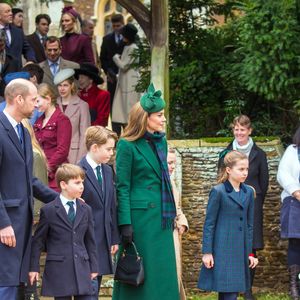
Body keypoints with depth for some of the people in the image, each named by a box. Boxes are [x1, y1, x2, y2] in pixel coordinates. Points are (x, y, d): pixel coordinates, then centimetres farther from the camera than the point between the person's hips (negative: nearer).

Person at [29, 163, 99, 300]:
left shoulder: (86, 210, 11)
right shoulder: (48, 210, -1)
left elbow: (90, 241, 14)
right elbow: (38, 241, 2)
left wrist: (93, 268, 14)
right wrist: (34, 268, 0)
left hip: (82, 268, 4)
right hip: (58, 270, -4)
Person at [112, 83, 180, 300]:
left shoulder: (161, 141, 11)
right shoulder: (128, 146, -9)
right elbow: (122, 187, -11)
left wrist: (171, 213, 17)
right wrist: (125, 224, -16)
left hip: (161, 217, 7)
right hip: (140, 215, -7)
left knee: (162, 272, 8)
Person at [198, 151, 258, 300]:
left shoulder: (248, 192, 9)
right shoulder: (218, 192, -6)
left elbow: (249, 224, 14)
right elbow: (209, 223, -5)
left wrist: (250, 253, 12)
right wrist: (207, 252, -8)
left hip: (240, 250, 5)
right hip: (223, 250, -5)